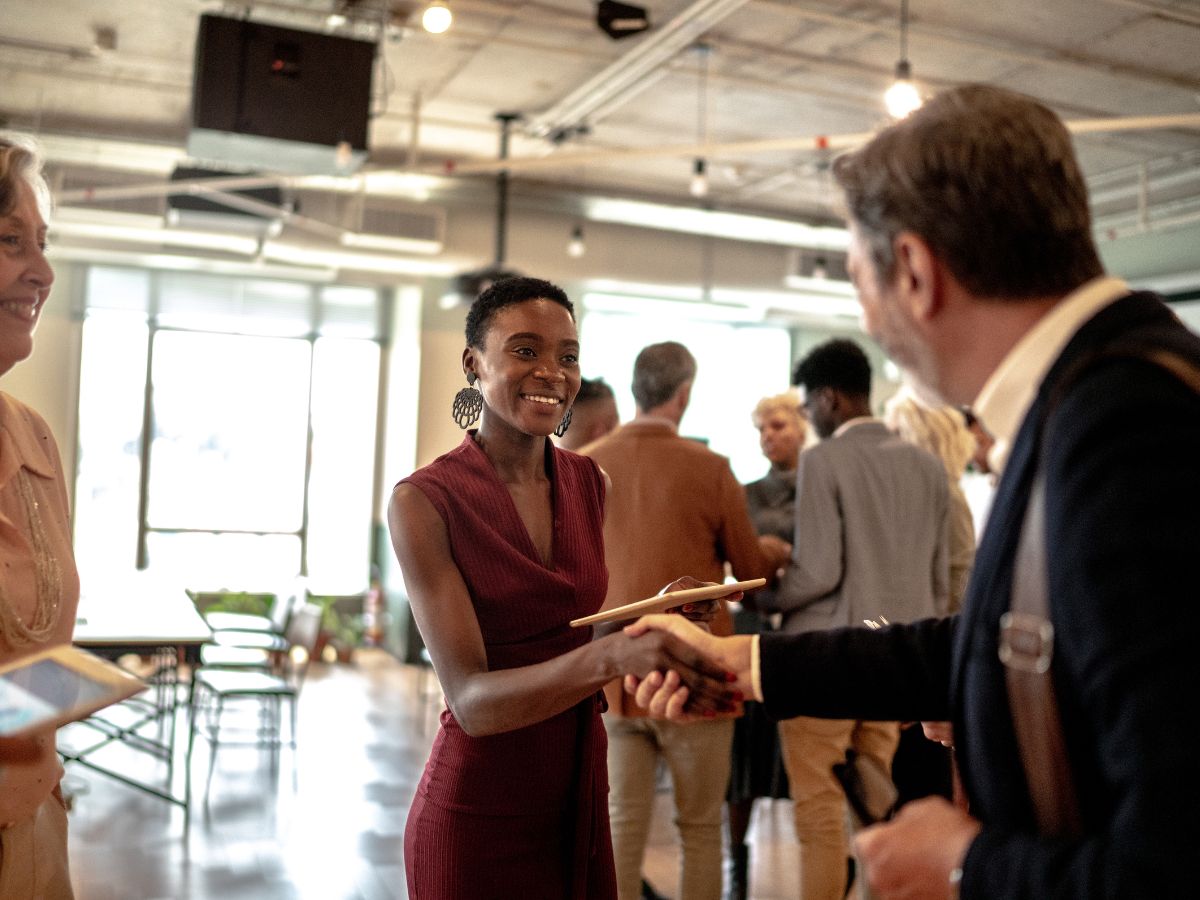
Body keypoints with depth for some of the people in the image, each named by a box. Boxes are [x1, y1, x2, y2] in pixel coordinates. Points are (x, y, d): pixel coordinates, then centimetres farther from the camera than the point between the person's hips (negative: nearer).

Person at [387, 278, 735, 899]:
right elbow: (471, 699, -22)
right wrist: (610, 655, -37)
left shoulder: (588, 482, 1)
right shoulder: (423, 501, -15)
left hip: (581, 799, 5)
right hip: (476, 817, -5)